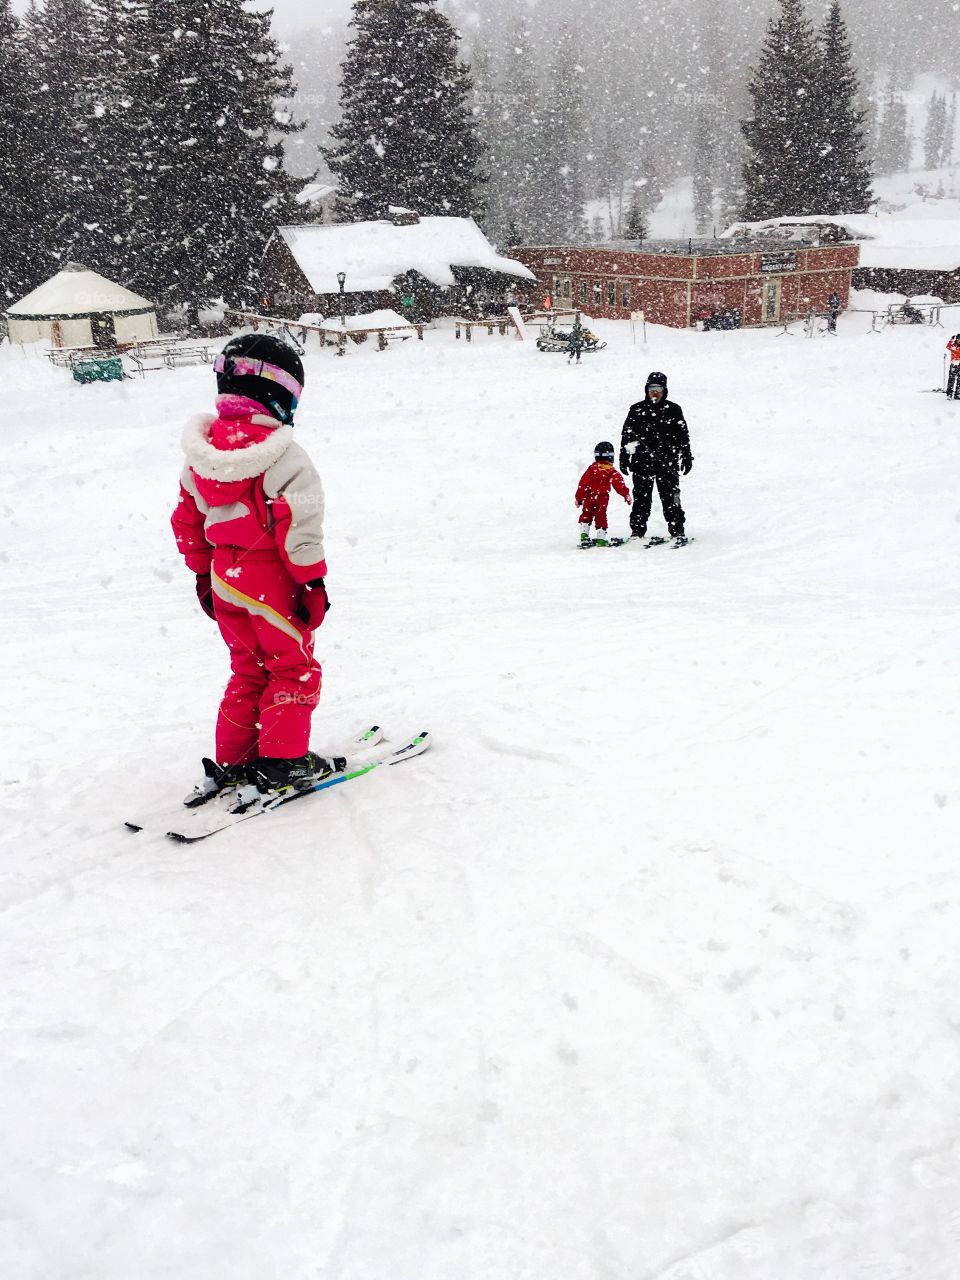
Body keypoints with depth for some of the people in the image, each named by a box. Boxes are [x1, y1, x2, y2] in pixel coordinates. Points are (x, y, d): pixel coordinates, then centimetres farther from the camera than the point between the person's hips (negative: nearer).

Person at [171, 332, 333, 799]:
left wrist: (202, 574, 21)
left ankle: (232, 763, 24)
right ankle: (282, 763, 12)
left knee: (248, 671, 20)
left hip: (224, 580, 7)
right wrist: (313, 580, -12)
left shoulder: (203, 450, 4)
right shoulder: (280, 452, -18)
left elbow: (187, 519, 11)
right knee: (294, 670, 9)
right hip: (273, 582, -7)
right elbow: (296, 524, -21)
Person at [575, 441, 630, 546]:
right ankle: (601, 538, 2)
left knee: (586, 516, 13)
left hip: (588, 498, 1)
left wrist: (578, 497, 3)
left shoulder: (592, 468, -1)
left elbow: (583, 483, -2)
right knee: (600, 517, 6)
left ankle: (584, 534, 5)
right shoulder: (612, 472, -4)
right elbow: (620, 484, -4)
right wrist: (626, 495, 5)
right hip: (602, 499, -1)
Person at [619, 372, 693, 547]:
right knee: (641, 499, 6)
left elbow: (683, 435, 9)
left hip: (667, 462, -1)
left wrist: (686, 457, 5)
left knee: (670, 498, -3)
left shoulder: (673, 410, 6)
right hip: (641, 462, 1)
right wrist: (624, 458, 8)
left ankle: (677, 532, 2)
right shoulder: (636, 410, 8)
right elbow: (627, 435, 12)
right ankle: (637, 531, 14)